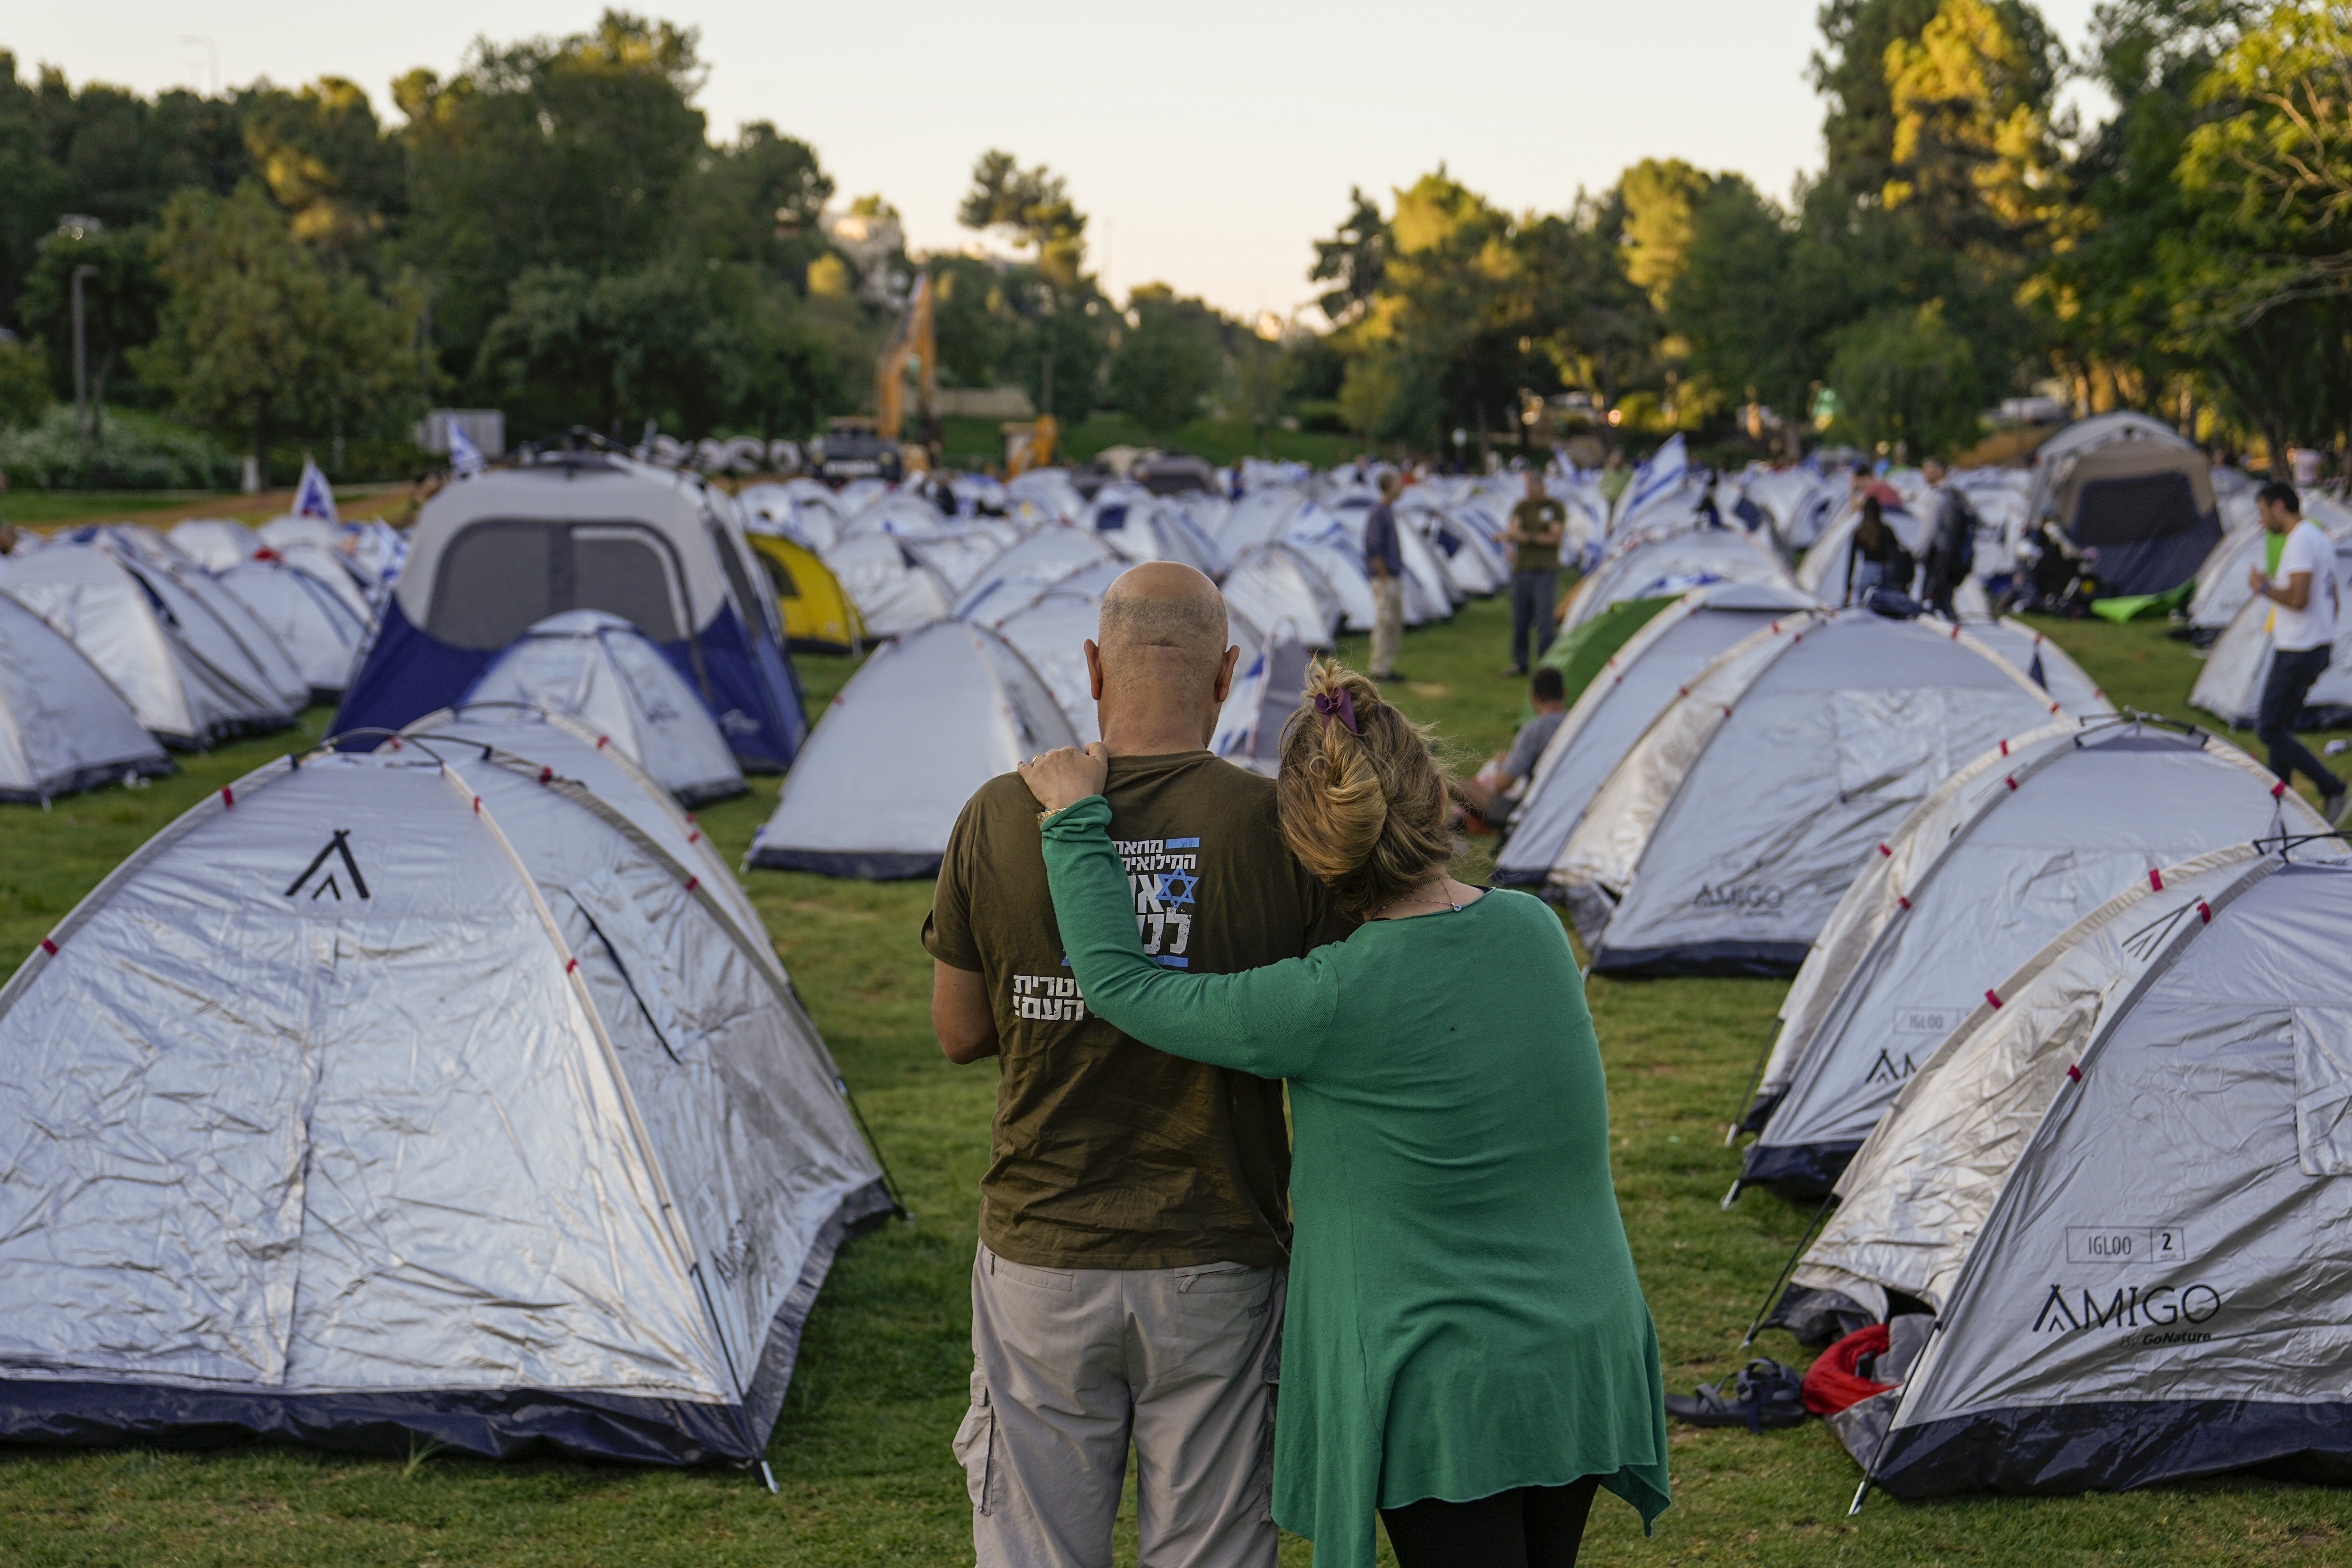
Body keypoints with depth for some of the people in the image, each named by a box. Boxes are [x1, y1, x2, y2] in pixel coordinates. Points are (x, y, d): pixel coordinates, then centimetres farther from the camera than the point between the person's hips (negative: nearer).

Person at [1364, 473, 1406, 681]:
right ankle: (1380, 669, 0)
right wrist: (1384, 577, -17)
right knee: (1384, 622, -5)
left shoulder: (1390, 510, 13)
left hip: (1395, 576, 10)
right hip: (1385, 578, -10)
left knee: (1396, 623, 13)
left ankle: (1388, 667, 20)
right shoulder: (1378, 512, -17)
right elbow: (1374, 548, -20)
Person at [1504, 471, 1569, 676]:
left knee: (1544, 621, -8)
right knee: (1519, 619, 4)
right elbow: (1515, 532, -3)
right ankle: (1520, 663, 15)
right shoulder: (1521, 508, 10)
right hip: (1521, 569, 4)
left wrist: (1529, 537, -12)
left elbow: (1556, 536, -8)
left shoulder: (1555, 508, 1)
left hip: (1546, 570, -4)